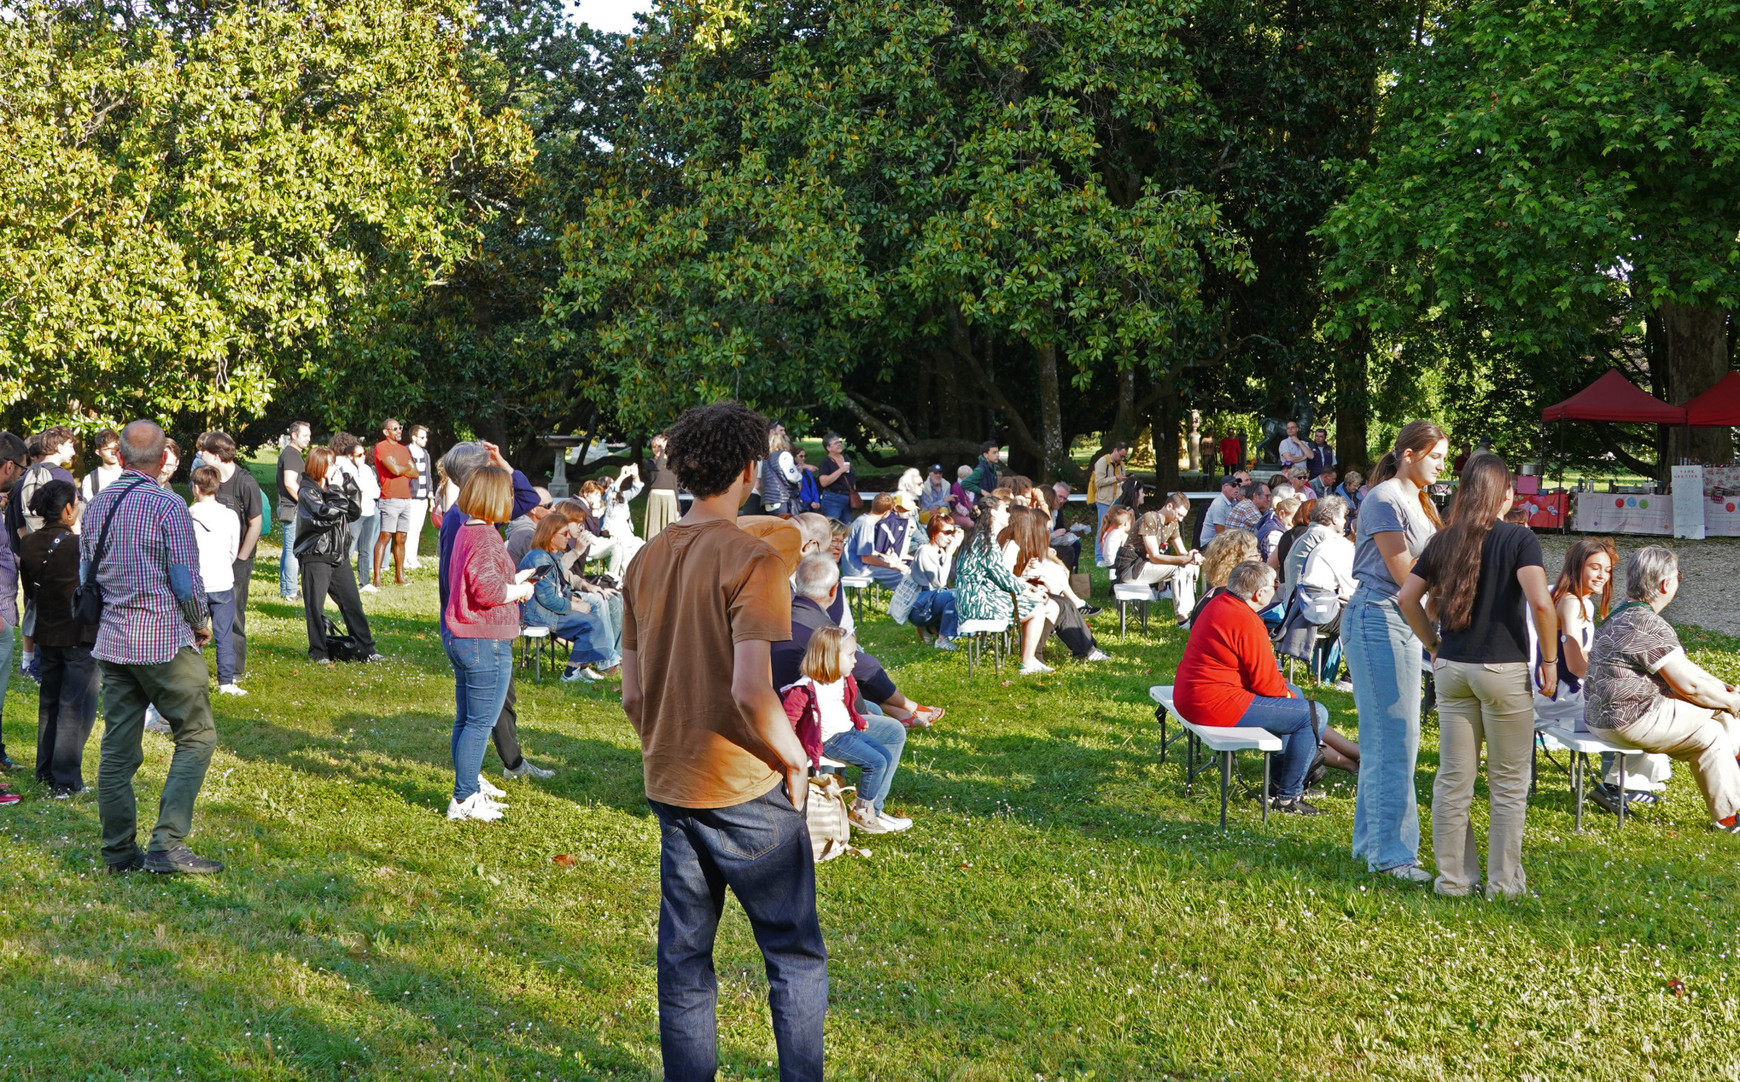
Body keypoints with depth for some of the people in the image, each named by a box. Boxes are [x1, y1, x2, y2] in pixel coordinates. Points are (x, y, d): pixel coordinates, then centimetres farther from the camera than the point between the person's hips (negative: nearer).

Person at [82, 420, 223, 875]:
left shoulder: (96, 505, 8)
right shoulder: (168, 506, -12)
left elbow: (86, 574, 16)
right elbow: (186, 582, -13)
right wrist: (201, 624, 4)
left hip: (112, 641, 7)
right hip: (165, 641, -7)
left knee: (117, 747, 9)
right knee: (197, 736, 1)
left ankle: (118, 850, 13)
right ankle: (167, 845, -7)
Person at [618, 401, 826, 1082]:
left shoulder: (646, 560, 5)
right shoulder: (752, 560, -16)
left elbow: (632, 695, 9)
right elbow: (751, 693, -25)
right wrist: (793, 758, -10)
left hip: (669, 788, 6)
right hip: (746, 792, -6)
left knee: (683, 957, 14)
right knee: (796, 955, 7)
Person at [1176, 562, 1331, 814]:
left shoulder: (1218, 604, 11)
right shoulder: (1247, 623, -21)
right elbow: (1266, 682, -16)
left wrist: (1289, 692, 16)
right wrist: (1287, 695, 5)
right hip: (1216, 705, -11)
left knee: (1295, 693, 27)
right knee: (1315, 715, -8)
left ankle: (1282, 777, 33)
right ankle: (1289, 798, 1)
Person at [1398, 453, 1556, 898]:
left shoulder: (1444, 541, 5)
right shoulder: (1518, 538, -9)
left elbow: (1407, 598, 6)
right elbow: (1540, 602, -20)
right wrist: (1550, 659, -9)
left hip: (1452, 668, 5)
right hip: (1504, 669, -4)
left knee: (1453, 778, 10)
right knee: (1508, 781, 7)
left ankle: (1453, 878, 16)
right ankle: (1503, 881, 11)